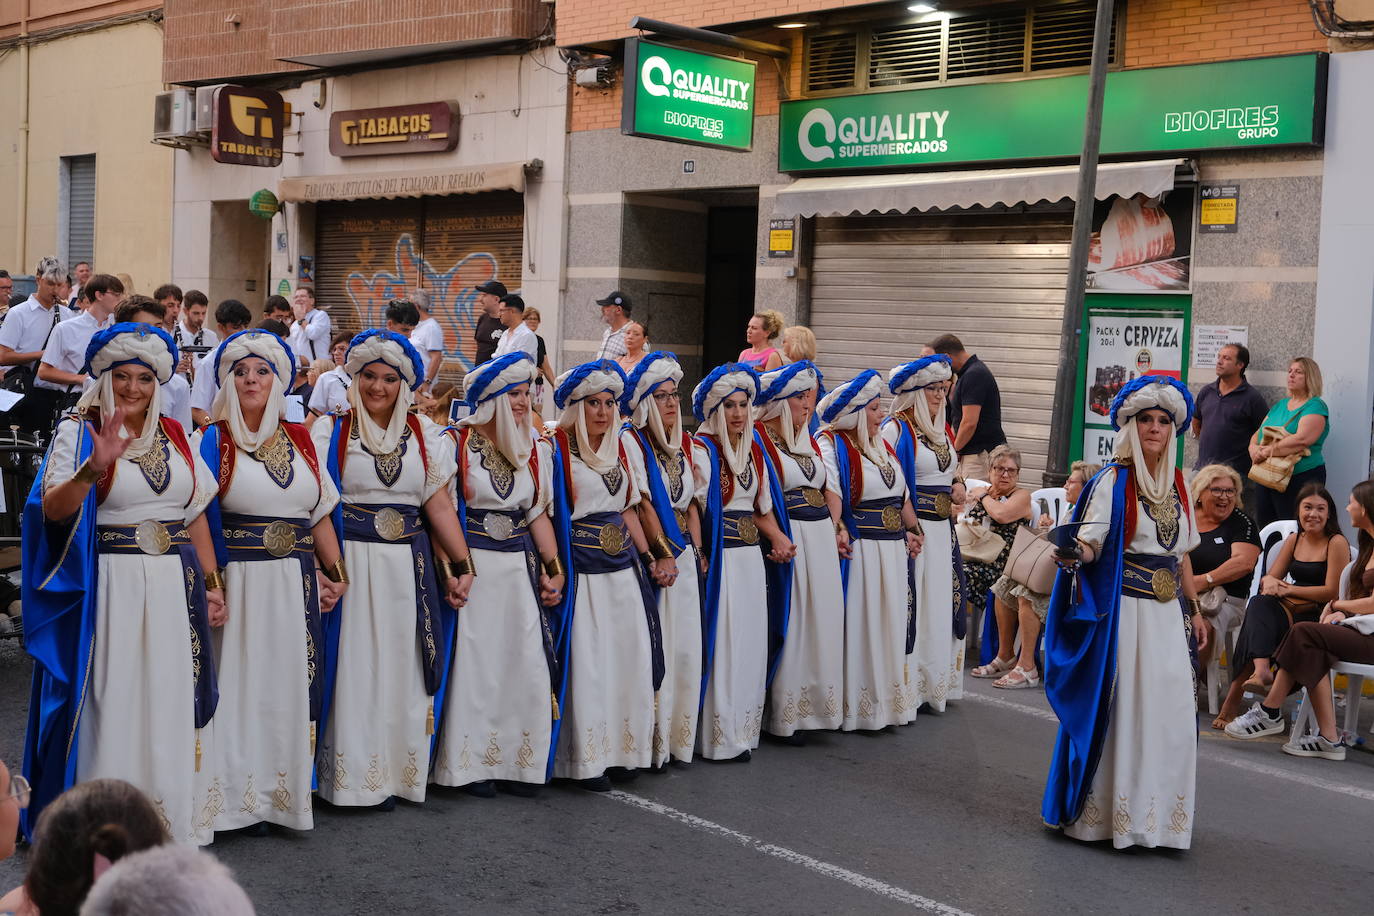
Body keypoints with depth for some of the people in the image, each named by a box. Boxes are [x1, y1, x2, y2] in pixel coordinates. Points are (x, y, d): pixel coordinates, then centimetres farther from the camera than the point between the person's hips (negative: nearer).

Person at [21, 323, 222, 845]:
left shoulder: (174, 436, 12)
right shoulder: (79, 432, -1)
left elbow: (196, 515, 15)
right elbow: (53, 510, -14)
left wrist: (212, 585, 10)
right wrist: (94, 467, -30)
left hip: (176, 586, 4)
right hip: (110, 586, -4)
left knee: (172, 703, 7)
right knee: (113, 702, -2)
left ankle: (173, 815, 18)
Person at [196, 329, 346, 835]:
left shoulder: (299, 441, 12)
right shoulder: (214, 440, -2)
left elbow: (320, 514, 15)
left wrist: (335, 573, 8)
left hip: (297, 585, 4)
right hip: (240, 580, -4)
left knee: (290, 684, 8)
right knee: (242, 682, -1)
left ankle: (284, 788, 18)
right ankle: (240, 795, 9)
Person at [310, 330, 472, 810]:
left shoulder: (422, 434, 10)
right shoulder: (331, 430, 1)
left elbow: (439, 503, 6)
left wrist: (463, 564, -1)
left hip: (407, 568, 3)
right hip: (350, 565, -3)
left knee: (401, 668, 6)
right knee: (353, 668, 0)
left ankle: (391, 774, 16)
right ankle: (351, 776, 9)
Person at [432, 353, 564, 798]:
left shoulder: (535, 449, 11)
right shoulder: (455, 443, -5)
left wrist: (554, 570, 8)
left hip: (519, 569, 5)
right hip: (473, 568, -5)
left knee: (526, 665, 3)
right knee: (474, 665, -1)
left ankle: (517, 762, 14)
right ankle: (472, 764, 10)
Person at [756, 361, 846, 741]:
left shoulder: (809, 440, 16)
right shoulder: (758, 439, -9)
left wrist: (833, 530, 7)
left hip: (821, 539, 8)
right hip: (786, 540, -8)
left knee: (822, 618, 10)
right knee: (789, 621, -3)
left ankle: (815, 705, 21)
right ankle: (785, 714, 8)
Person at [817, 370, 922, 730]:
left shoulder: (881, 445, 17)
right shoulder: (831, 446, -10)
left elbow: (901, 494, 21)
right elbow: (830, 493, -23)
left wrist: (914, 531, 15)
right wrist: (837, 531, -34)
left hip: (893, 550, 8)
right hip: (858, 550, -8)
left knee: (891, 625, 13)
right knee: (858, 628, -3)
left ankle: (888, 700, 23)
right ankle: (855, 706, 5)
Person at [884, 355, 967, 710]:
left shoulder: (941, 430, 16)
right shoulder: (896, 428, -9)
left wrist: (956, 491, 7)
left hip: (941, 531, 8)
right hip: (910, 529, -8)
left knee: (940, 601, 11)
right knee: (911, 604, -6)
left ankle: (934, 683, 21)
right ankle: (908, 685, 1)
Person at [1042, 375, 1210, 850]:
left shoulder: (1176, 484, 11)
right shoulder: (1114, 481, -6)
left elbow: (1182, 554, 17)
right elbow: (1091, 542, -13)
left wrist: (1194, 609, 15)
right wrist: (1075, 552, -35)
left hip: (1168, 615, 6)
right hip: (1123, 611, -6)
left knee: (1171, 710, 5)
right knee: (1119, 709, -3)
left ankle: (1160, 811, 17)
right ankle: (1112, 810, 8)